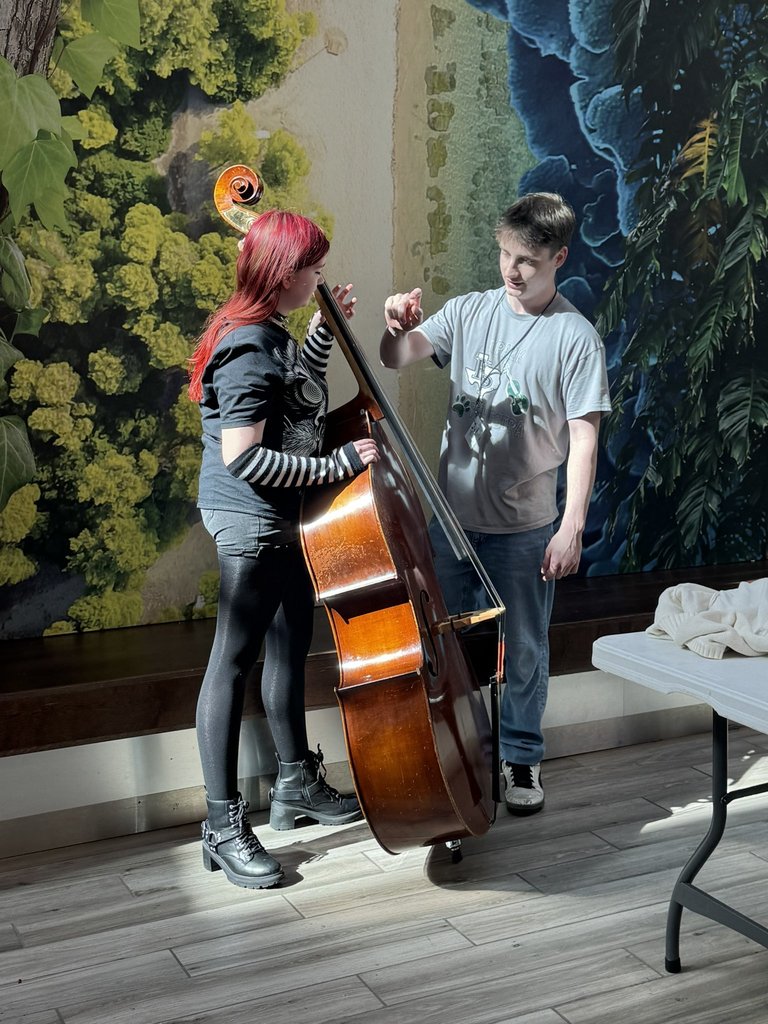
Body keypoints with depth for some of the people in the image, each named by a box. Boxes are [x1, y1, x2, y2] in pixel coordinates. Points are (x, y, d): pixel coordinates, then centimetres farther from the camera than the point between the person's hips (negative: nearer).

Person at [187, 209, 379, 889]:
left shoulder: (270, 334, 8)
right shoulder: (248, 349, -23)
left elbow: (301, 396, 26)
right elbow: (242, 457, -28)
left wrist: (327, 328, 15)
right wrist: (337, 464, -23)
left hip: (286, 522, 11)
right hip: (252, 524, -11)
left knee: (291, 647, 20)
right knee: (235, 661, -3)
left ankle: (298, 784, 37)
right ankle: (225, 827, 6)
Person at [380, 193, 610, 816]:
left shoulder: (575, 337, -10)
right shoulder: (470, 311, 1)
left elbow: (584, 437, -11)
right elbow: (397, 359, -7)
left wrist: (572, 527, -15)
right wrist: (399, 327, -30)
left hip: (524, 525, -3)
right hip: (451, 512, 4)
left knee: (523, 647, 11)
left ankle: (521, 757, 31)